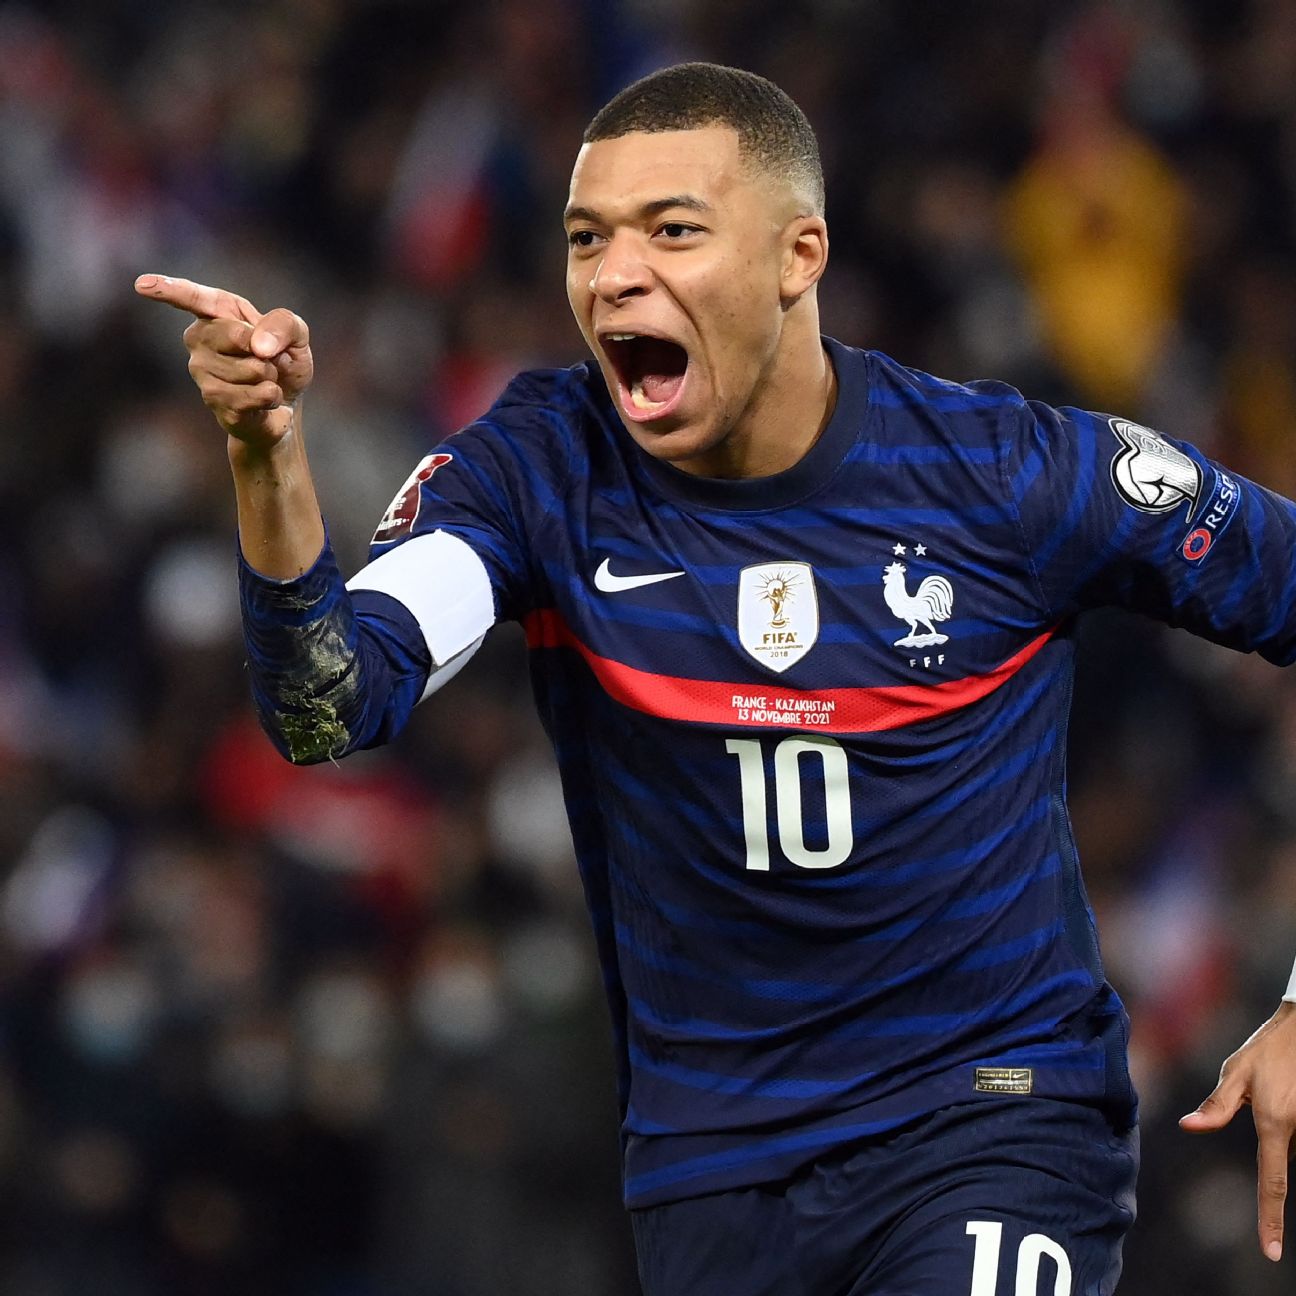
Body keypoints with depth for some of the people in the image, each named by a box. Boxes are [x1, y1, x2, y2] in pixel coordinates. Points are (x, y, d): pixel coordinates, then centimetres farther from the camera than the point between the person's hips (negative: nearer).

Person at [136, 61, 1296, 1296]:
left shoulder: (1011, 472, -10)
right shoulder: (542, 468, -5)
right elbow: (326, 710, -19)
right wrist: (268, 459, -38)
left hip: (990, 1112, -3)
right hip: (710, 1161, 3)